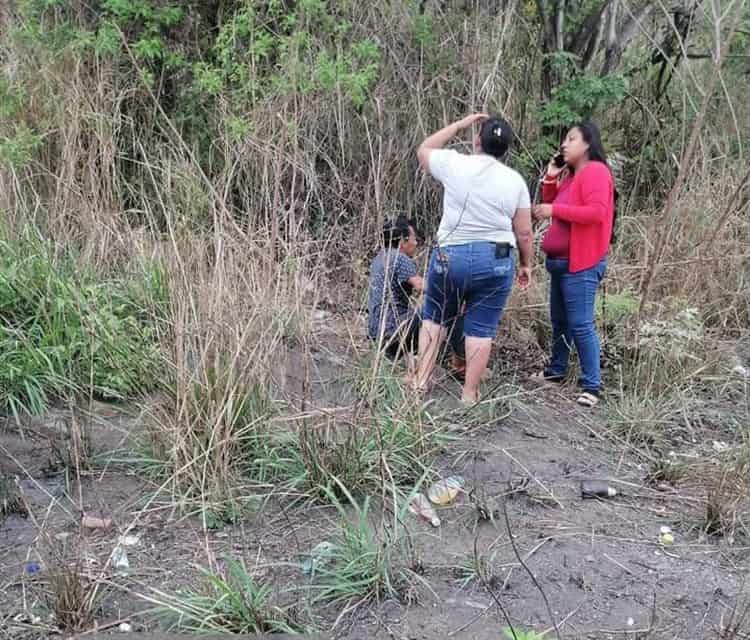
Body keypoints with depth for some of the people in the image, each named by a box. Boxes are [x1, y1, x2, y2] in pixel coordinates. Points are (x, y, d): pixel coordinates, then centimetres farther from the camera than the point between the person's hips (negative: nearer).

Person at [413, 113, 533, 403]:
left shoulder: (454, 164, -5)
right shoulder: (515, 181, 1)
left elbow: (424, 150, 16)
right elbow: (524, 232, 3)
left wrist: (460, 124, 17)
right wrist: (526, 264, 17)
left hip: (451, 256, -1)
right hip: (497, 260, 1)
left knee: (434, 318, 16)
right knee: (481, 329, 5)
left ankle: (420, 381, 15)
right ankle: (469, 393, 9)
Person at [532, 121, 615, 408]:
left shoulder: (596, 171, -12)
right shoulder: (571, 175, 17)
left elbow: (597, 212, -24)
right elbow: (552, 205, 21)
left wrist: (555, 209, -23)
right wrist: (550, 179, 6)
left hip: (581, 264, -10)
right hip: (562, 261, 10)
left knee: (580, 325, -9)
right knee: (559, 321, 16)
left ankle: (592, 385, -3)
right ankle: (556, 370, 28)